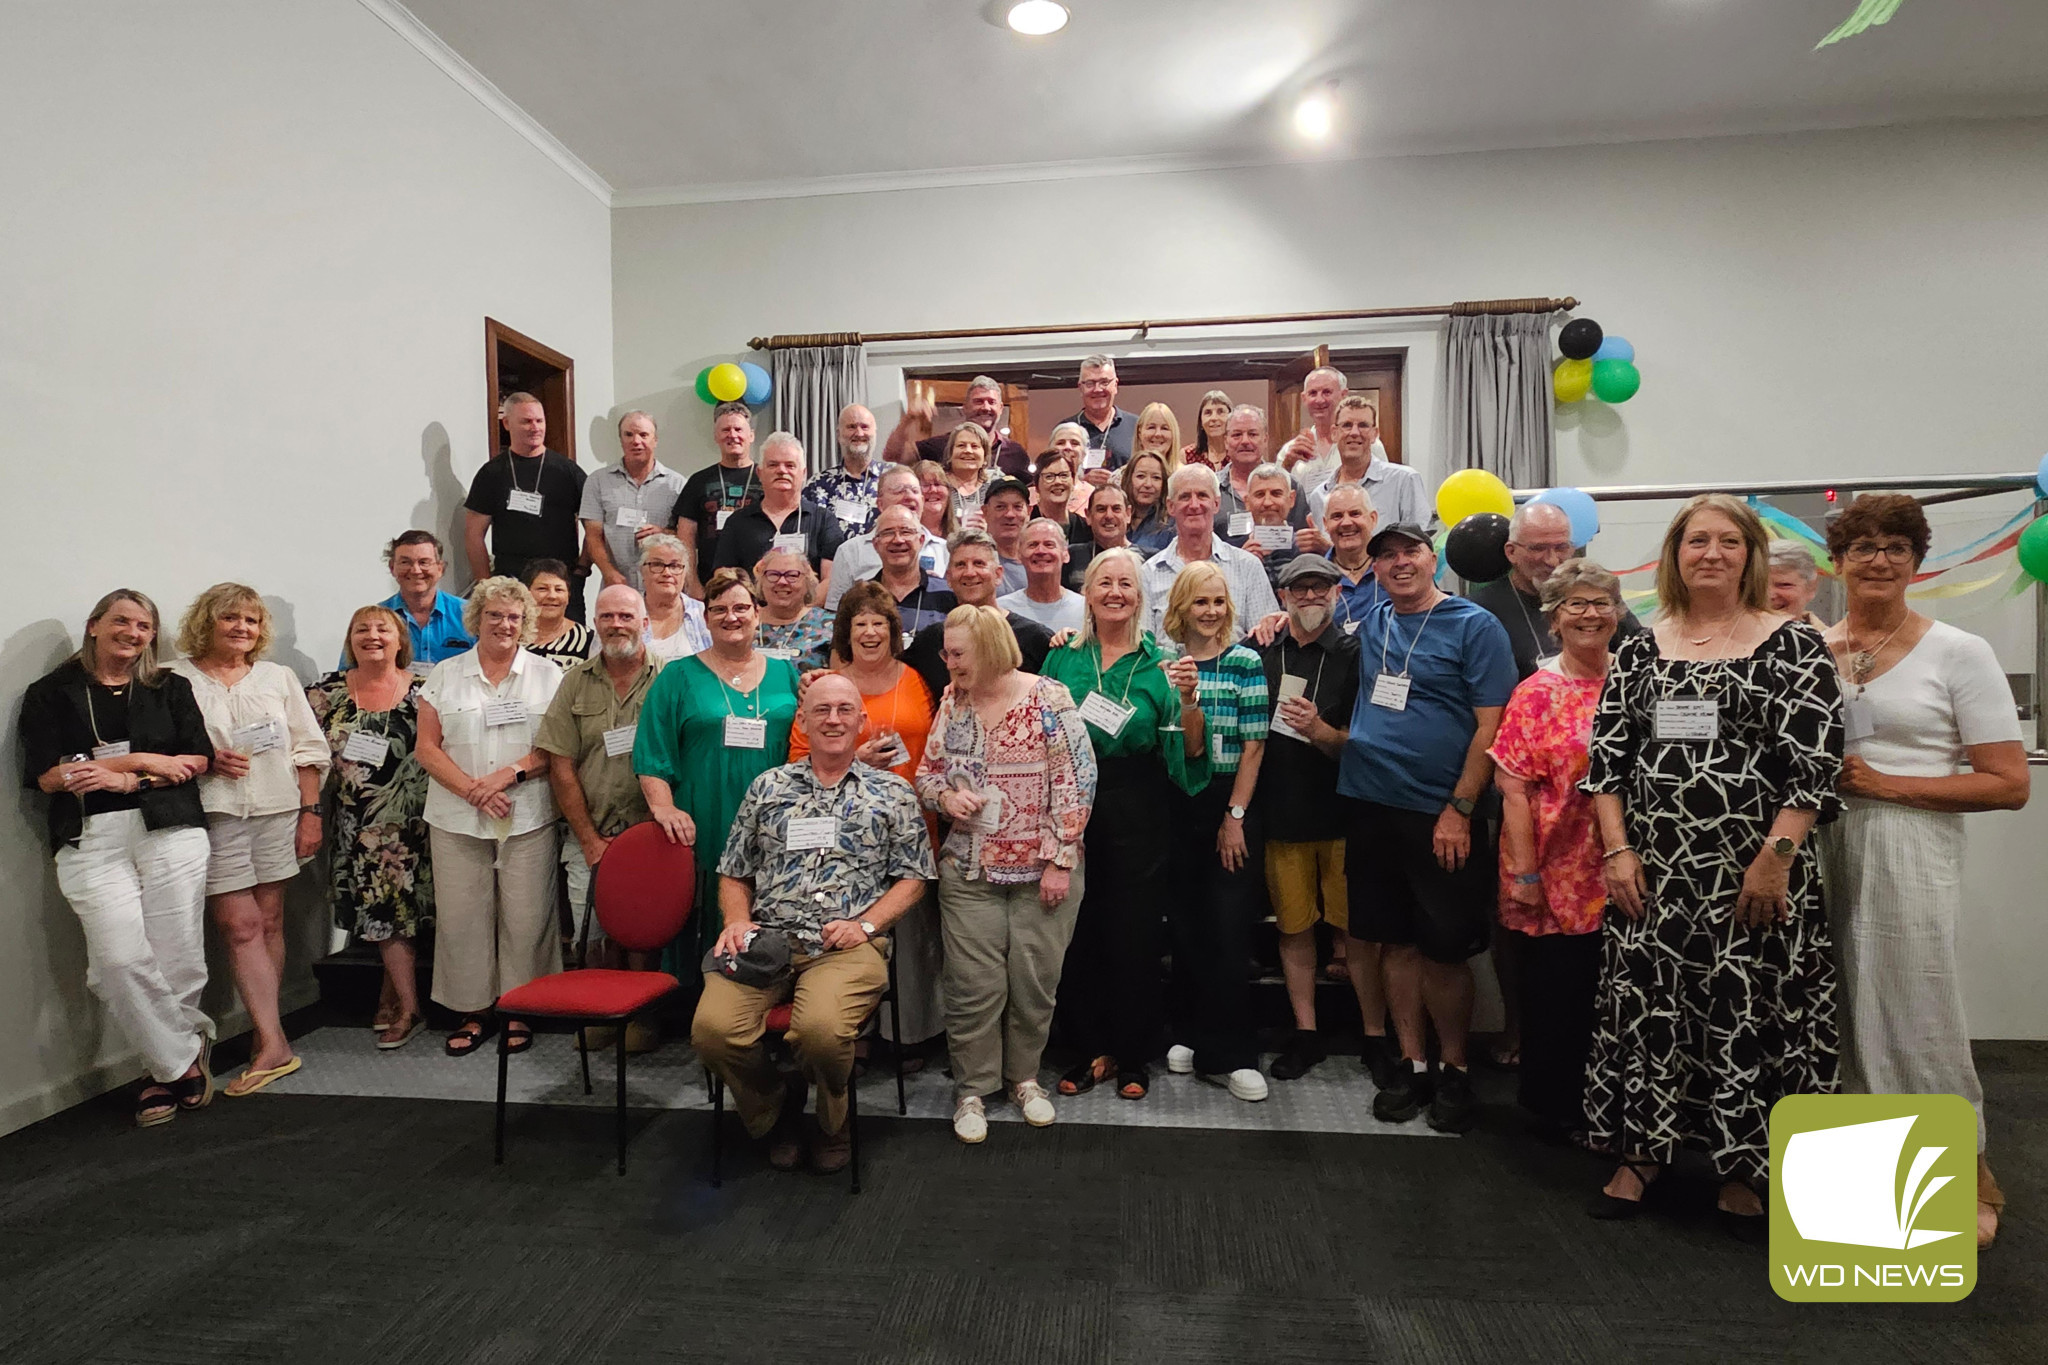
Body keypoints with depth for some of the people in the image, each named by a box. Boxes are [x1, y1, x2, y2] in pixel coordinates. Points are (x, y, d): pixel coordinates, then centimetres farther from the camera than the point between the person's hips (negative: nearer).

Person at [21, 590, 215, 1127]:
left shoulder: (170, 688, 15)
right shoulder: (51, 693, 11)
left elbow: (199, 759, 5)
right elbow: (46, 776, 1)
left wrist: (126, 779, -8)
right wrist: (143, 760, -3)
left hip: (171, 830, 1)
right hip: (90, 841, -1)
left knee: (178, 958, -4)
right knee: (120, 959, -14)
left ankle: (165, 1070, 16)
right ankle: (185, 1062, 2)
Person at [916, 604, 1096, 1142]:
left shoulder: (1049, 700, -10)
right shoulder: (952, 702, 4)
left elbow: (1075, 783, -11)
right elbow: (927, 770, 13)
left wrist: (1059, 861, -12)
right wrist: (944, 796, -10)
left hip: (1042, 873, -3)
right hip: (968, 872, 3)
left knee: (1035, 984, 8)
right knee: (974, 987, 4)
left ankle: (1024, 1076, 30)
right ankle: (972, 1088, 22)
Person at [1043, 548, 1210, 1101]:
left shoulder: (1160, 662, 0)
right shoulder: (1063, 656, 6)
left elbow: (1189, 753, -6)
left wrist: (1188, 698, -21)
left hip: (1139, 812, -2)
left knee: (1134, 931, 5)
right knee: (1078, 931, 7)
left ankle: (1133, 1054, 24)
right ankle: (1091, 1049, 25)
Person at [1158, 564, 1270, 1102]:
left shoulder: (1246, 662, -2)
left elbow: (1253, 746, -5)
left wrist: (1235, 817, -8)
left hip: (1232, 806, -2)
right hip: (1177, 809, 3)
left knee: (1228, 931, -2)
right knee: (1185, 926, 9)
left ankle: (1227, 1055, 9)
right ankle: (1189, 1035, 25)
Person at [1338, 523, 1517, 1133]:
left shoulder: (1474, 626, -4)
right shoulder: (1369, 626, 10)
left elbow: (1491, 725, -9)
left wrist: (1459, 809, -14)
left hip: (1440, 817, -4)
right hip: (1372, 808, 4)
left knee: (1444, 950, 2)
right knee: (1396, 943, 11)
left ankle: (1454, 1069, 21)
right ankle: (1411, 1062, 24)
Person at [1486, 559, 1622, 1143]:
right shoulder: (1537, 693, -6)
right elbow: (1513, 788, -9)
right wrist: (1524, 873, -13)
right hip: (1555, 880, -3)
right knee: (1555, 998, 8)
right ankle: (1555, 1111, 27)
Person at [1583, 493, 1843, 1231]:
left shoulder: (1793, 645, -1)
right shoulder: (1640, 650, 7)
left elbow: (1815, 762, -8)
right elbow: (1606, 755, 6)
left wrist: (1775, 858, -15)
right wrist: (1617, 849, -2)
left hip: (1753, 872, -2)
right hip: (1652, 868, 3)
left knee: (1747, 1011, 5)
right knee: (1643, 1003, 9)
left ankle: (1742, 1170, 25)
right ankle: (1642, 1149, 26)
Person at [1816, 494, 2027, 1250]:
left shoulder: (1960, 653, -4)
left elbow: (2010, 784, -7)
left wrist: (1888, 784, -13)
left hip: (1909, 854, -3)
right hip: (1818, 849, 3)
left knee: (1916, 1011, 3)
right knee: (1838, 1009, 11)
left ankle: (1968, 1174, 26)